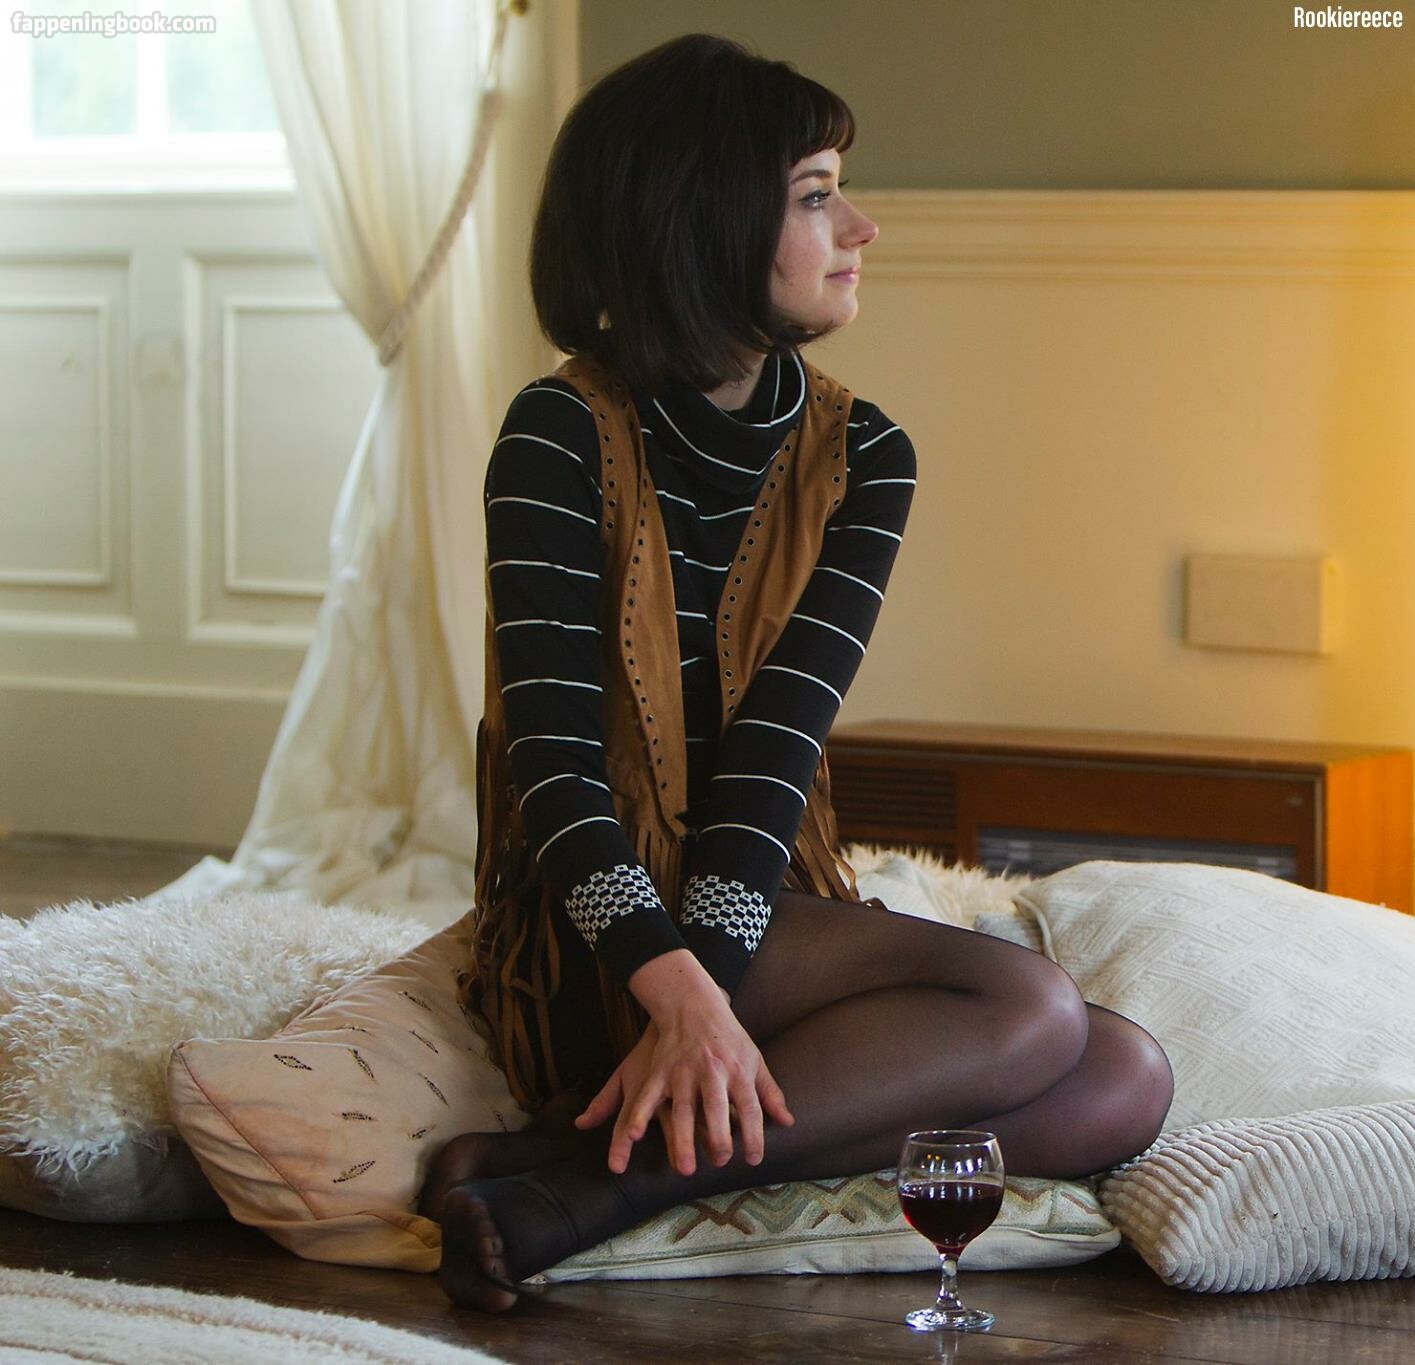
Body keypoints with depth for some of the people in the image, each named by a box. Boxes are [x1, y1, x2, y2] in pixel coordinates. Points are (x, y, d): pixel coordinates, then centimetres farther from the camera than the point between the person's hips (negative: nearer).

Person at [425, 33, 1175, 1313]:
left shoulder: (858, 457, 5)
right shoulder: (565, 436, -9)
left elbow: (780, 739, -8)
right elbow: (551, 750, -18)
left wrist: (706, 987, -24)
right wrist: (674, 984, -34)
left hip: (764, 912, 6)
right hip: (592, 950, -6)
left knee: (1122, 1085, -17)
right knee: (1026, 1006, -25)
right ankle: (570, 1176, -30)